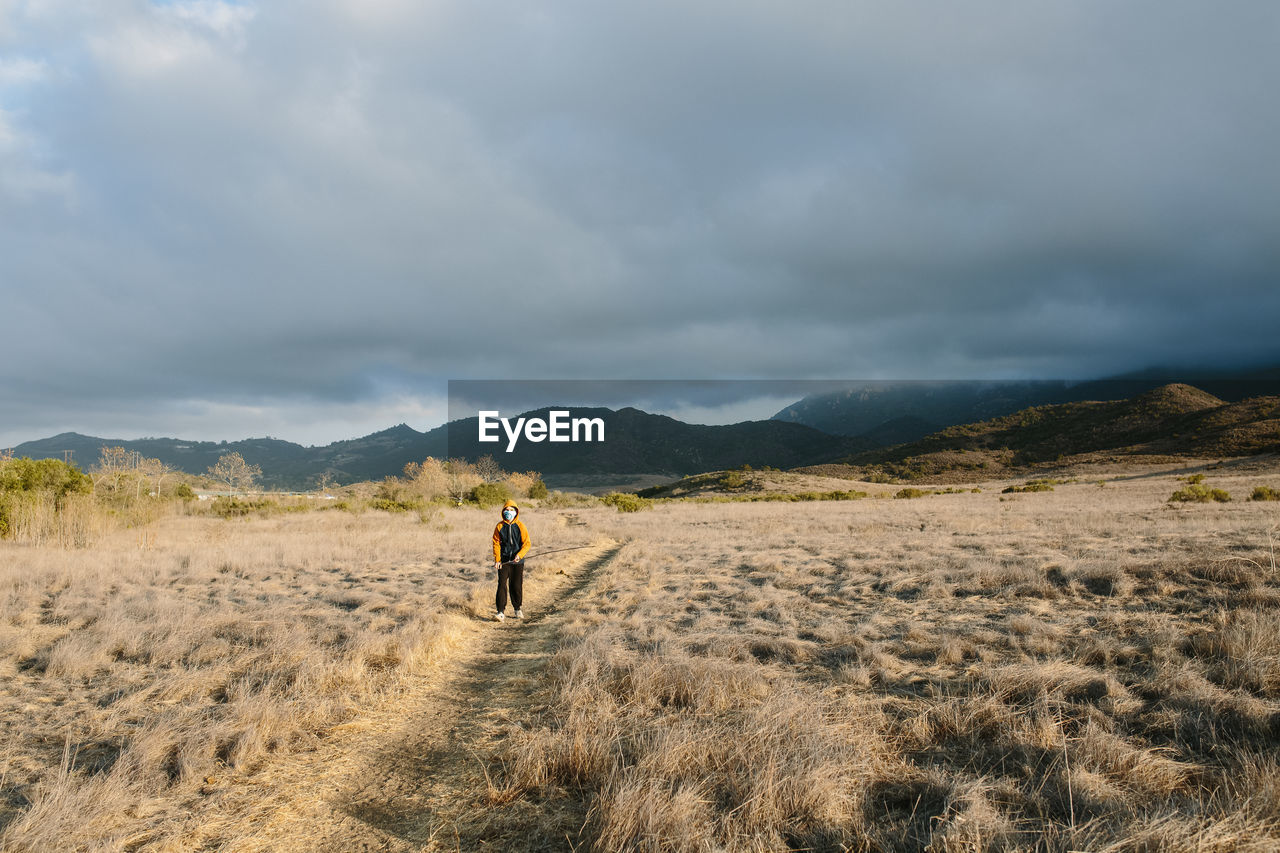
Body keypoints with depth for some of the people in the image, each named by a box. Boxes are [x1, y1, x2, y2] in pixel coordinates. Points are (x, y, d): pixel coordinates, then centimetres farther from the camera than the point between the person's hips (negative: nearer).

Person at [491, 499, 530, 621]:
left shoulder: (520, 526, -1)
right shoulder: (500, 526, 1)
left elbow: (526, 543, -3)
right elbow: (496, 543, 3)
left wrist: (519, 555, -19)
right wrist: (497, 560, -7)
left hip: (517, 561, 0)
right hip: (503, 561, 0)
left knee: (517, 586, 7)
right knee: (502, 585, -9)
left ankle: (517, 609, 27)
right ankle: (501, 611, -7)